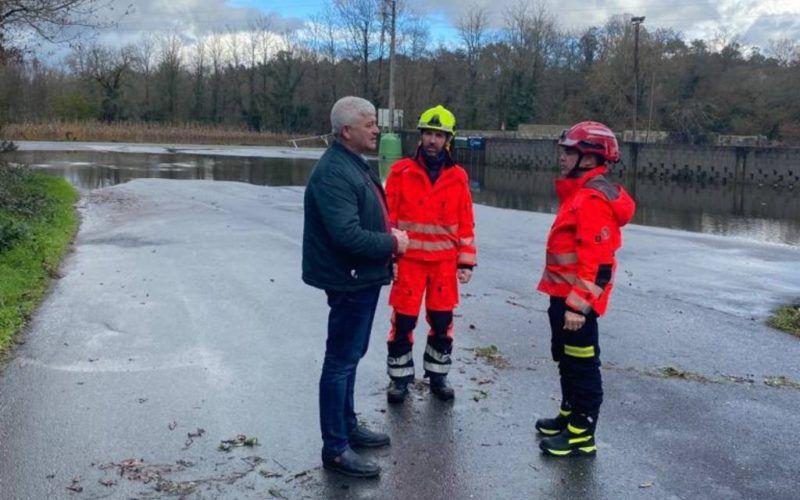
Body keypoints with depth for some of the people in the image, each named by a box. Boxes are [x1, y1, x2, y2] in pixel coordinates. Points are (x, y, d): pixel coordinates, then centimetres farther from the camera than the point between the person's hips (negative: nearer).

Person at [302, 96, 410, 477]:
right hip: (349, 280, -11)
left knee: (350, 355, 20)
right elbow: (347, 235, -30)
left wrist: (389, 236, 3)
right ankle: (335, 448, 9)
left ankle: (347, 426, 36)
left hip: (362, 278, 11)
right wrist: (392, 242, -16)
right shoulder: (334, 173, -22)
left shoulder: (355, 164, 12)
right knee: (341, 361, -2)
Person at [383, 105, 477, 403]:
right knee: (403, 322, 3)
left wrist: (466, 261, 4)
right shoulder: (401, 171, -4)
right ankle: (399, 378, 19)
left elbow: (465, 223, 6)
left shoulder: (458, 177, 3)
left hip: (444, 262, 2)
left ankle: (438, 376, 27)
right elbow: (388, 216, -2)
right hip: (408, 260, -2)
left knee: (442, 322, 10)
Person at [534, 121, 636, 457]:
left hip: (576, 299, -11)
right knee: (566, 360, 22)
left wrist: (577, 304, -26)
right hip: (564, 294, 11)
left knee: (582, 365, 0)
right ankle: (569, 415, 38)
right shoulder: (580, 192, 14)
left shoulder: (593, 199, -20)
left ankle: (582, 435, 10)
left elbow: (595, 260, -25)